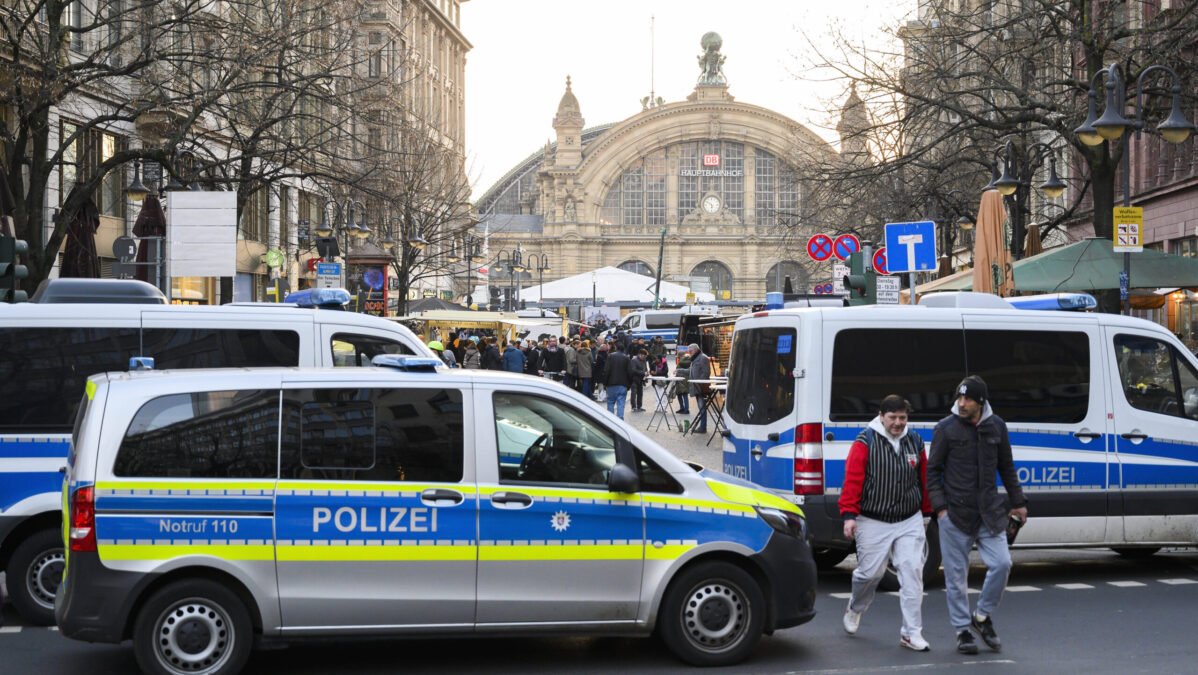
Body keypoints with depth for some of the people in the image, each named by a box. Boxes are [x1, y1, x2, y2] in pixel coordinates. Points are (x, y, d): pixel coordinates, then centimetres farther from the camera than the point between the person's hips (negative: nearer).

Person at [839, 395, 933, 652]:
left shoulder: (915, 442, 8)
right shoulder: (865, 442, -6)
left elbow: (924, 479, 17)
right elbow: (852, 480, -10)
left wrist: (926, 512, 20)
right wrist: (849, 515, -16)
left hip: (909, 521, 3)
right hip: (873, 522, -3)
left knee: (912, 571, -7)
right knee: (870, 572, 2)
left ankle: (911, 633, -3)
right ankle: (855, 607, 37)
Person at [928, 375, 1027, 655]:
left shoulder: (996, 427, 6)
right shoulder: (946, 428, -3)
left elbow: (1006, 467, 17)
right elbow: (933, 471, 1)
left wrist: (1018, 503, 17)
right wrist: (940, 507, -8)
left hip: (989, 512, 3)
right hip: (955, 514, -3)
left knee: (1001, 563, -7)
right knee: (956, 575, 1)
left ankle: (983, 616, 15)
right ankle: (963, 631, 12)